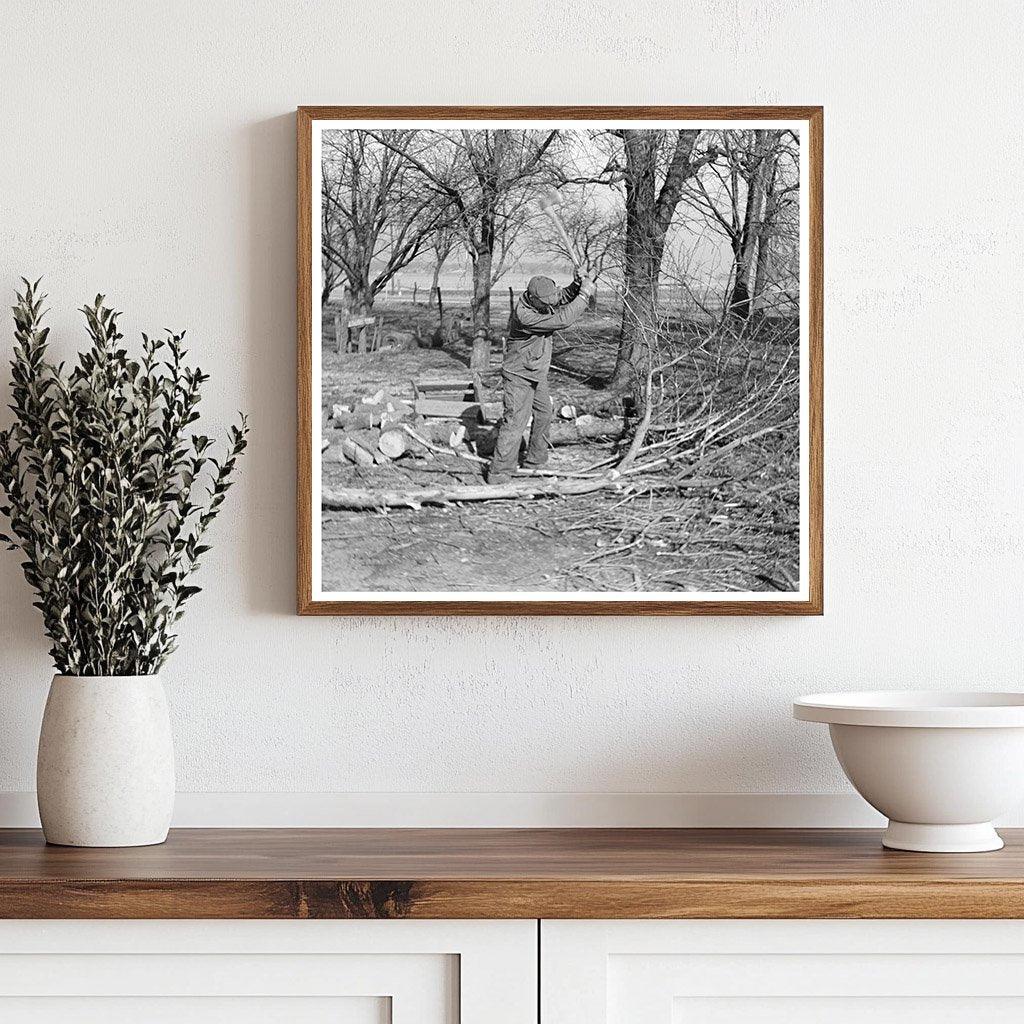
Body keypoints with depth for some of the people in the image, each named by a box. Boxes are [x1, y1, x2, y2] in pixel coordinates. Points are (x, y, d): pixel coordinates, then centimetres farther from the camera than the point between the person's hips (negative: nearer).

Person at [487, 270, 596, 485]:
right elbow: (561, 320, -35)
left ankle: (534, 463, 34)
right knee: (515, 422, -11)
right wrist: (585, 294, -30)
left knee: (543, 416, 19)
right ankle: (498, 473, -9)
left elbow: (563, 299, 7)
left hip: (537, 374, 9)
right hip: (519, 376, -9)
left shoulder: (541, 301, -8)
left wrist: (577, 286, -15)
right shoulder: (524, 316, -34)